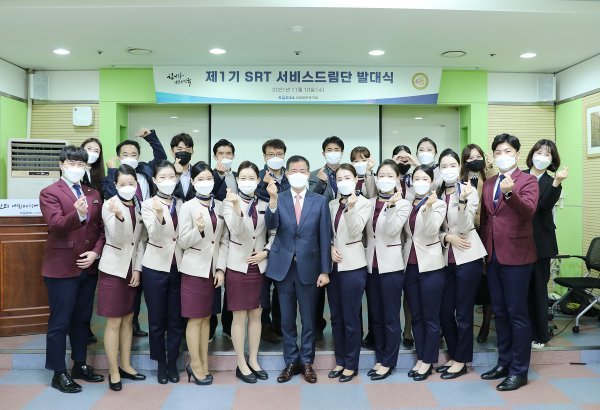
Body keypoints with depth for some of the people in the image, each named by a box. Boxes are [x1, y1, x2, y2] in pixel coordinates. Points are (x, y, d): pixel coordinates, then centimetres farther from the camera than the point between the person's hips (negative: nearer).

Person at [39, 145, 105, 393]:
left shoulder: (93, 194, 12)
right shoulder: (50, 193, -5)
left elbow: (101, 227, 8)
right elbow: (56, 225, -21)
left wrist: (96, 252, -6)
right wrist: (77, 215, -39)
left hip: (89, 267, 6)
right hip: (62, 268, -6)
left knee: (82, 320, 16)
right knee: (60, 322, 3)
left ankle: (80, 365, 29)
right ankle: (59, 373, 15)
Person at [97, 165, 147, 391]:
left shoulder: (139, 206, 3)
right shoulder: (109, 205, -10)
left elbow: (142, 240, 6)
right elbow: (118, 238, -20)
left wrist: (137, 269, -1)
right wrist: (119, 216, -38)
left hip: (132, 268, 5)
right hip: (113, 268, -5)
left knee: (128, 319, 13)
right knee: (114, 322, 0)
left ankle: (125, 366, 25)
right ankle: (113, 372, 11)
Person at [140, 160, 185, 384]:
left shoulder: (182, 204, 6)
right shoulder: (148, 205, -3)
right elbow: (155, 236, -18)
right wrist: (159, 215, -33)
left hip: (178, 267, 2)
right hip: (155, 267, -2)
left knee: (176, 319, 8)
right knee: (156, 319, 7)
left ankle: (173, 363, 22)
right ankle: (161, 363, 22)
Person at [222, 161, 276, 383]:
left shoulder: (264, 205, 4)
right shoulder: (229, 203, -6)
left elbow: (273, 234, 8)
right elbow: (236, 230, -22)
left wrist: (266, 252, -7)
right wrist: (237, 207, -37)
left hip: (259, 265, 4)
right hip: (238, 265, -3)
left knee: (256, 315, 12)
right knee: (240, 316, 4)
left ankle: (253, 361, 25)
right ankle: (241, 364, 16)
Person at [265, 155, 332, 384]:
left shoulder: (320, 201, 1)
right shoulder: (278, 199, 2)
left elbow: (325, 238, 0)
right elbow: (271, 225, -15)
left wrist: (325, 270, -4)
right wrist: (273, 199, -30)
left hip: (309, 267, -1)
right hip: (283, 266, 1)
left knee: (308, 318, 9)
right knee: (287, 319, 11)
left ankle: (306, 362, 24)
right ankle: (291, 362, 25)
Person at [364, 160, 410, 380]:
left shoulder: (403, 204, -3)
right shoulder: (370, 203, 10)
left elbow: (392, 230, -18)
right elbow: (364, 230, 8)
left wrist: (391, 205, -25)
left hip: (390, 266, -5)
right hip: (371, 265, 5)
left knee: (390, 317, 1)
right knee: (375, 316, 12)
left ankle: (388, 362, 12)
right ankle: (380, 358, 23)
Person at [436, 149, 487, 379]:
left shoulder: (470, 191, -6)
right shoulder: (438, 195, 8)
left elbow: (465, 227, -15)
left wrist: (463, 200, -28)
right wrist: (448, 237, -11)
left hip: (468, 258, -5)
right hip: (447, 259, 5)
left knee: (463, 313, 1)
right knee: (445, 311, 8)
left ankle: (461, 361, 14)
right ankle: (453, 356, 24)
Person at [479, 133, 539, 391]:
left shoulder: (528, 181, -4)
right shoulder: (488, 184, 14)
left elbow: (528, 211, -22)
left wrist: (510, 193, -38)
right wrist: (484, 250, 13)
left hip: (516, 254, -6)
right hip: (493, 255, 6)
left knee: (517, 313, 0)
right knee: (500, 312, 14)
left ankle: (519, 370, 11)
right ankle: (504, 363, 26)